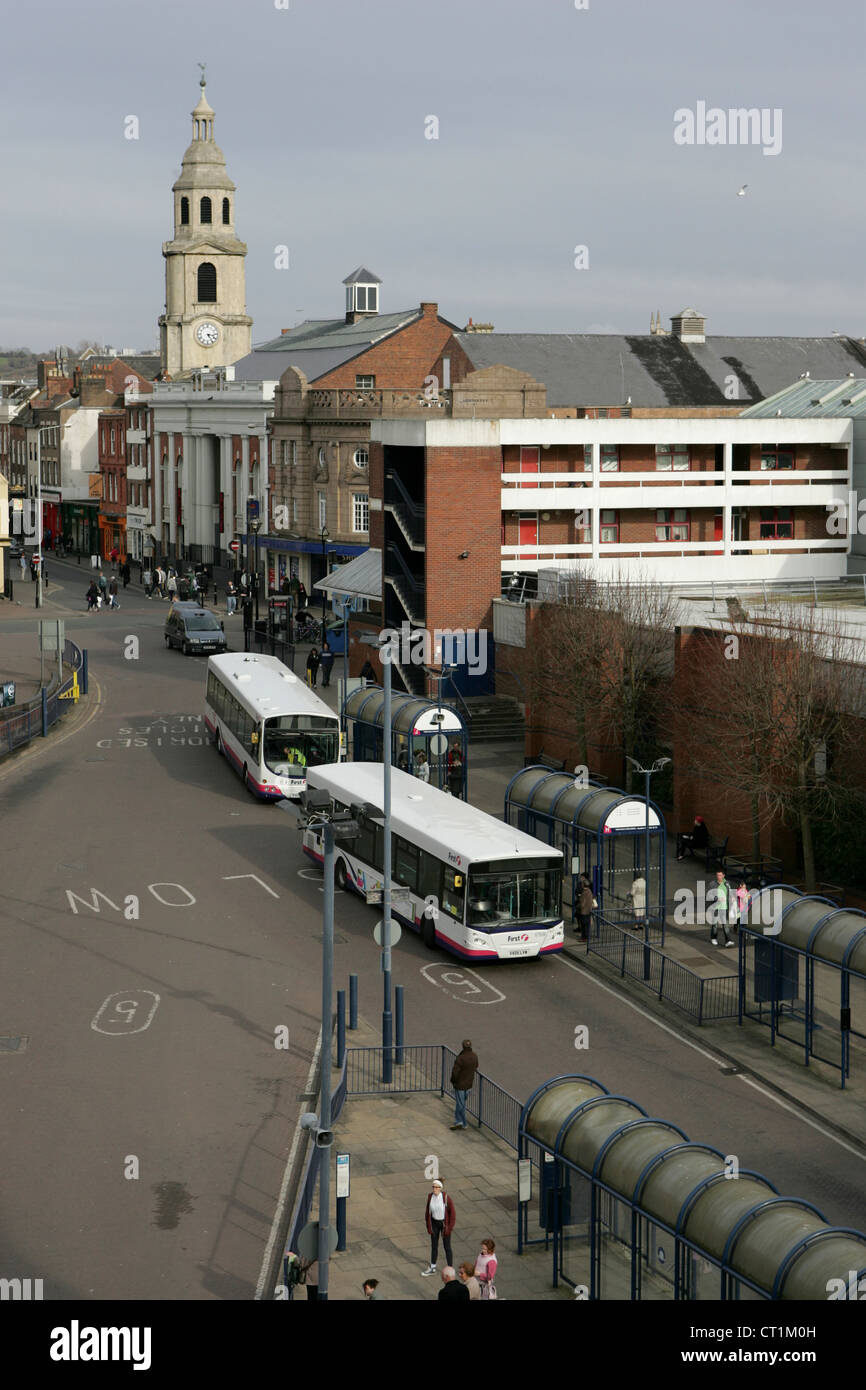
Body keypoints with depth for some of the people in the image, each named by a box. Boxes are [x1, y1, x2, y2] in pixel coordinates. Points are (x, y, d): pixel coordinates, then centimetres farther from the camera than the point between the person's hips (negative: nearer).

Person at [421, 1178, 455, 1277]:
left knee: (446, 1246, 7)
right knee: (434, 1245, 17)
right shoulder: (430, 1196, -11)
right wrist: (428, 1223, 4)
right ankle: (432, 1268, 34)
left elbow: (452, 1212, -15)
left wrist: (450, 1227, -14)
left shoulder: (446, 1197, -24)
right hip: (434, 1222, 4)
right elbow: (427, 1210, 2)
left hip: (444, 1223, -4)